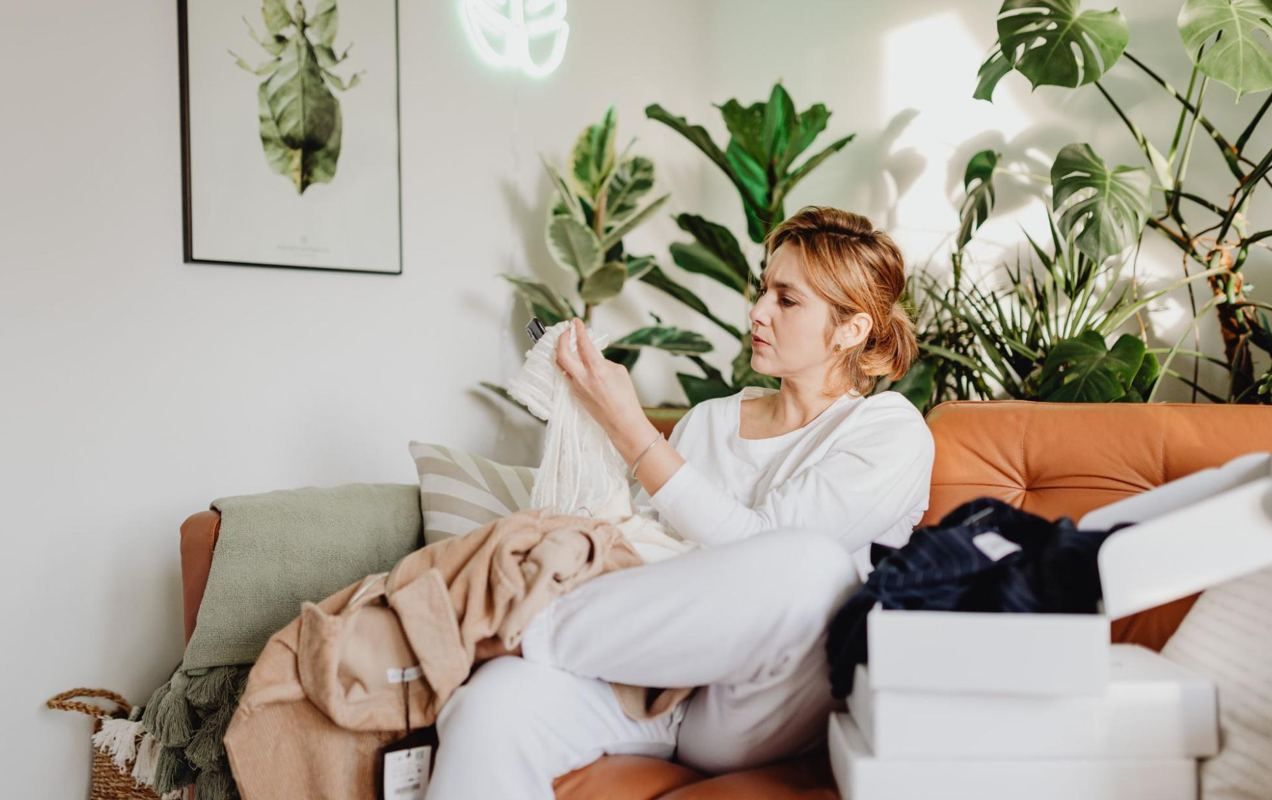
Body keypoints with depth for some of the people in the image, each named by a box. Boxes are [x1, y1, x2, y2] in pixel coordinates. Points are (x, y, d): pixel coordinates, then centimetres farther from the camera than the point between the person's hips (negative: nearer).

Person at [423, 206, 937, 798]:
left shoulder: (893, 433, 3)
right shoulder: (706, 422, 20)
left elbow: (751, 549, -11)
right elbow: (636, 540, 12)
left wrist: (628, 427, -10)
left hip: (764, 706, -2)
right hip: (657, 672, 3)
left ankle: (533, 632, -21)